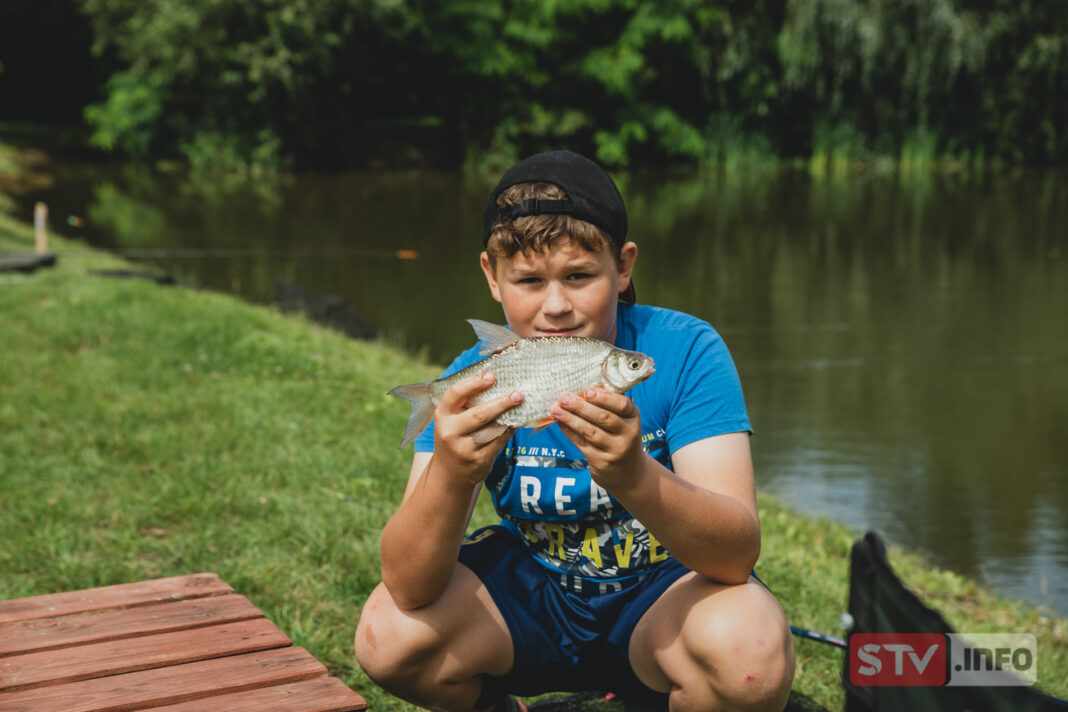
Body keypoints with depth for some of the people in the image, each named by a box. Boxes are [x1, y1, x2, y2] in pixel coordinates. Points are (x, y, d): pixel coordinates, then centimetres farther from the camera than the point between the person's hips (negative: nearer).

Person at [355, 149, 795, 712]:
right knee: (387, 635, -22)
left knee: (751, 652, -34)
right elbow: (408, 588, -24)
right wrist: (450, 475, -45)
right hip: (530, 592, 3)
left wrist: (634, 477, -49)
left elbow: (739, 555, -30)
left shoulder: (685, 352, -19)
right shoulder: (473, 381, -14)